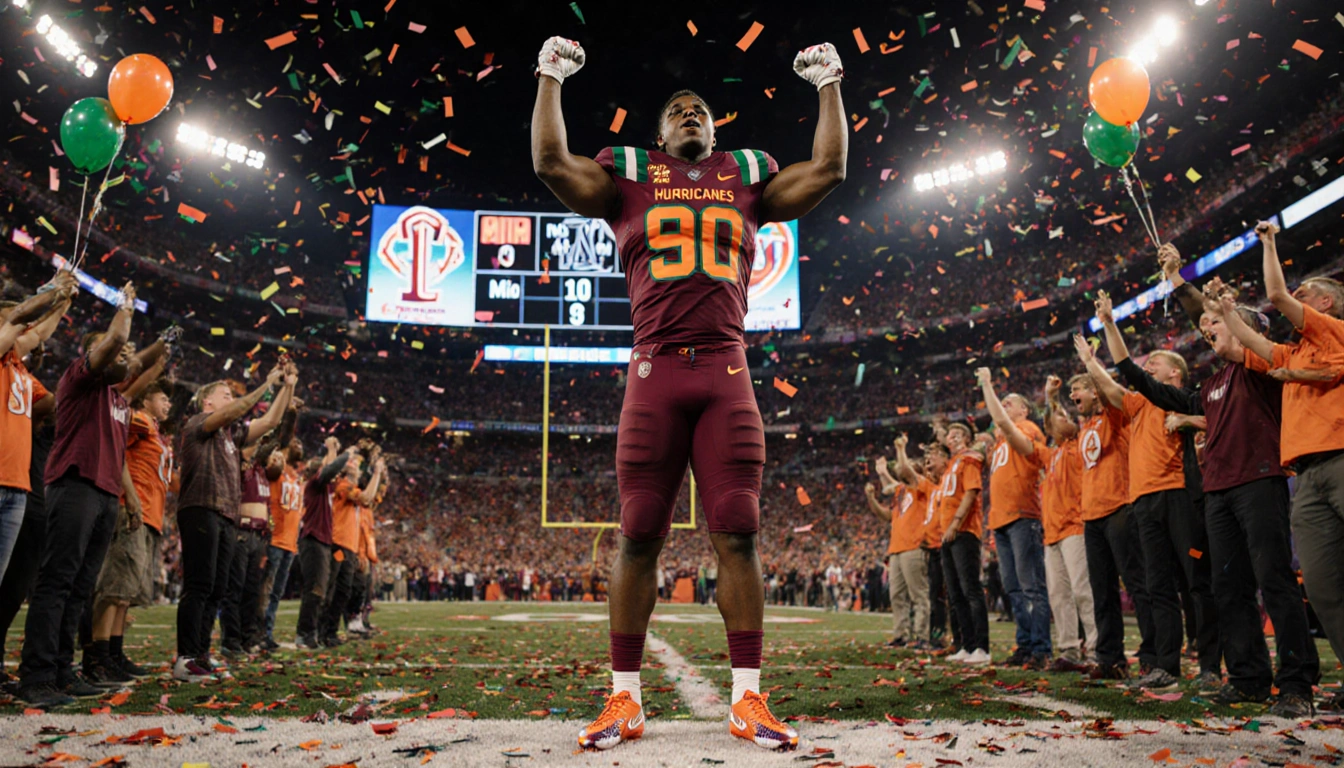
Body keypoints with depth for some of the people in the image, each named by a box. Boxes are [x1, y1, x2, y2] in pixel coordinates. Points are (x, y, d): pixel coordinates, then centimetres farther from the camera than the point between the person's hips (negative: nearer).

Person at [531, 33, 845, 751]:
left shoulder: (747, 177, 20)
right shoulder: (629, 176, 16)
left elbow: (828, 169, 20)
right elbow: (550, 161, 9)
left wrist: (829, 84, 26)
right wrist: (550, 78, 17)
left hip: (727, 374, 1)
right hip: (655, 372, -1)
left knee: (738, 535, -3)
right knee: (638, 537, -1)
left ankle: (748, 700, 5)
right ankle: (624, 699, 9)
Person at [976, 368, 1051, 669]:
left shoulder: (1027, 429, -1)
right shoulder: (1001, 440, 24)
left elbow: (1001, 421, -21)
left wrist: (986, 384, -12)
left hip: (1023, 517, -9)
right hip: (1001, 520, 9)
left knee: (1032, 587, -8)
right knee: (1014, 588, 9)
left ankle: (1041, 650, -7)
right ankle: (1025, 645, 14)